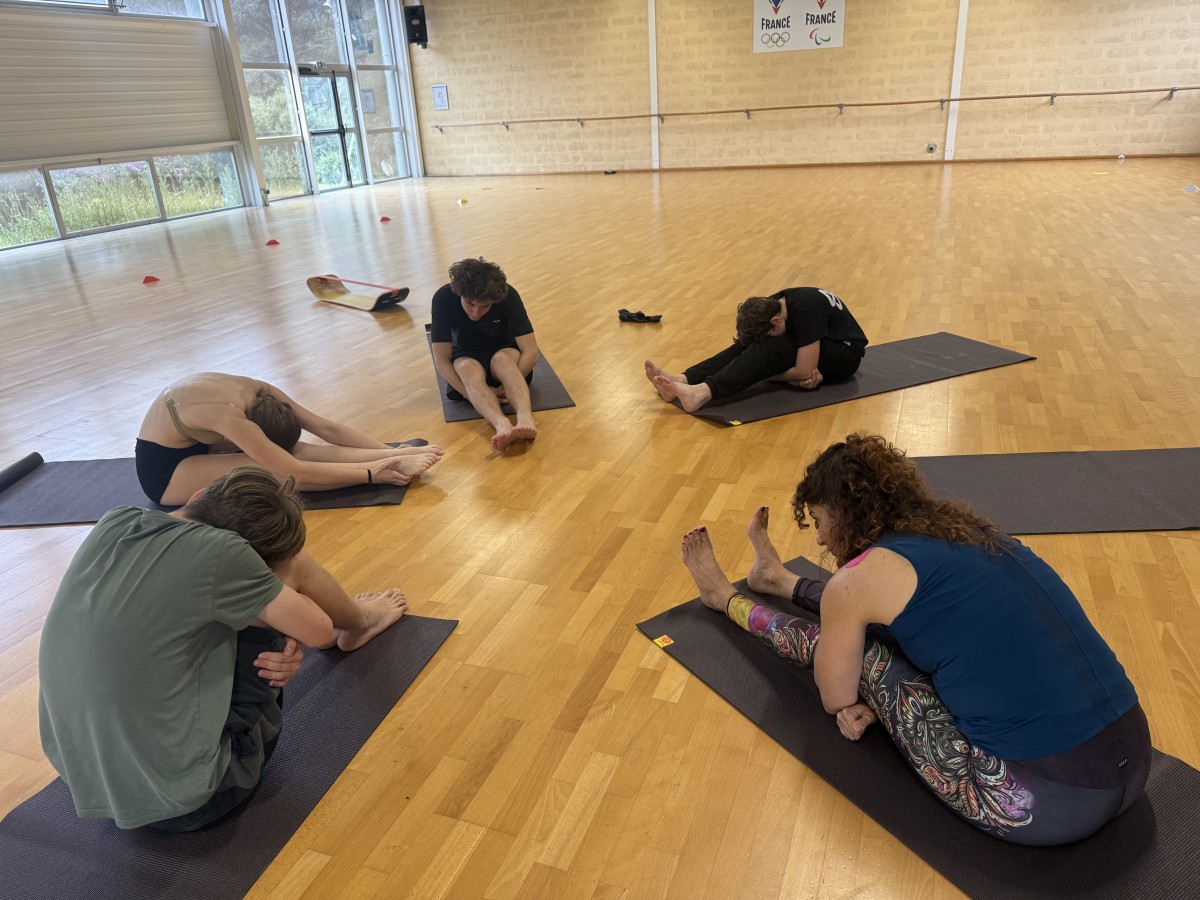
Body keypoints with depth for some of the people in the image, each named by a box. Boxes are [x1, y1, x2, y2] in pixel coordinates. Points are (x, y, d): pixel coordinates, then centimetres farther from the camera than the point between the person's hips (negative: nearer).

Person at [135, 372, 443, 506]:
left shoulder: (262, 394, -15)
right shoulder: (231, 417, -36)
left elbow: (328, 429, -14)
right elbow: (296, 473, -36)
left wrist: (390, 451, -19)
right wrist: (371, 474, -35)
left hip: (193, 443, 7)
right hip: (162, 469, -7)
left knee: (293, 451, -17)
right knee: (275, 470, -28)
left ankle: (398, 456, -25)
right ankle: (390, 466, -34)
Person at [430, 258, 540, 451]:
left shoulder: (508, 295, -24)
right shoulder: (443, 299, -23)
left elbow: (531, 352, -24)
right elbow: (441, 359, -19)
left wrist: (505, 389, -31)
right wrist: (471, 393, -31)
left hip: (504, 353, 0)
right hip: (465, 357, 0)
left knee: (502, 359, -36)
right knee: (468, 368, -35)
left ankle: (525, 419, -59)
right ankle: (502, 425, -60)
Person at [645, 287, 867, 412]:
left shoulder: (805, 310, -33)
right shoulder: (773, 305, -9)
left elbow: (803, 372, -33)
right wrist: (800, 375, -23)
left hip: (845, 354, -7)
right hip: (815, 351, 7)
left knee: (772, 349, -33)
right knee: (749, 345, -17)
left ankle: (703, 393, -51)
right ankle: (682, 380, -33)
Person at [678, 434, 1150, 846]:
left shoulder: (858, 579, -10)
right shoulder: (966, 530, 11)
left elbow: (836, 698, 5)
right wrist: (878, 700, 12)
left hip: (1047, 804, -7)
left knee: (845, 642, 11)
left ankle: (726, 599, 38)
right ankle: (779, 580, 49)